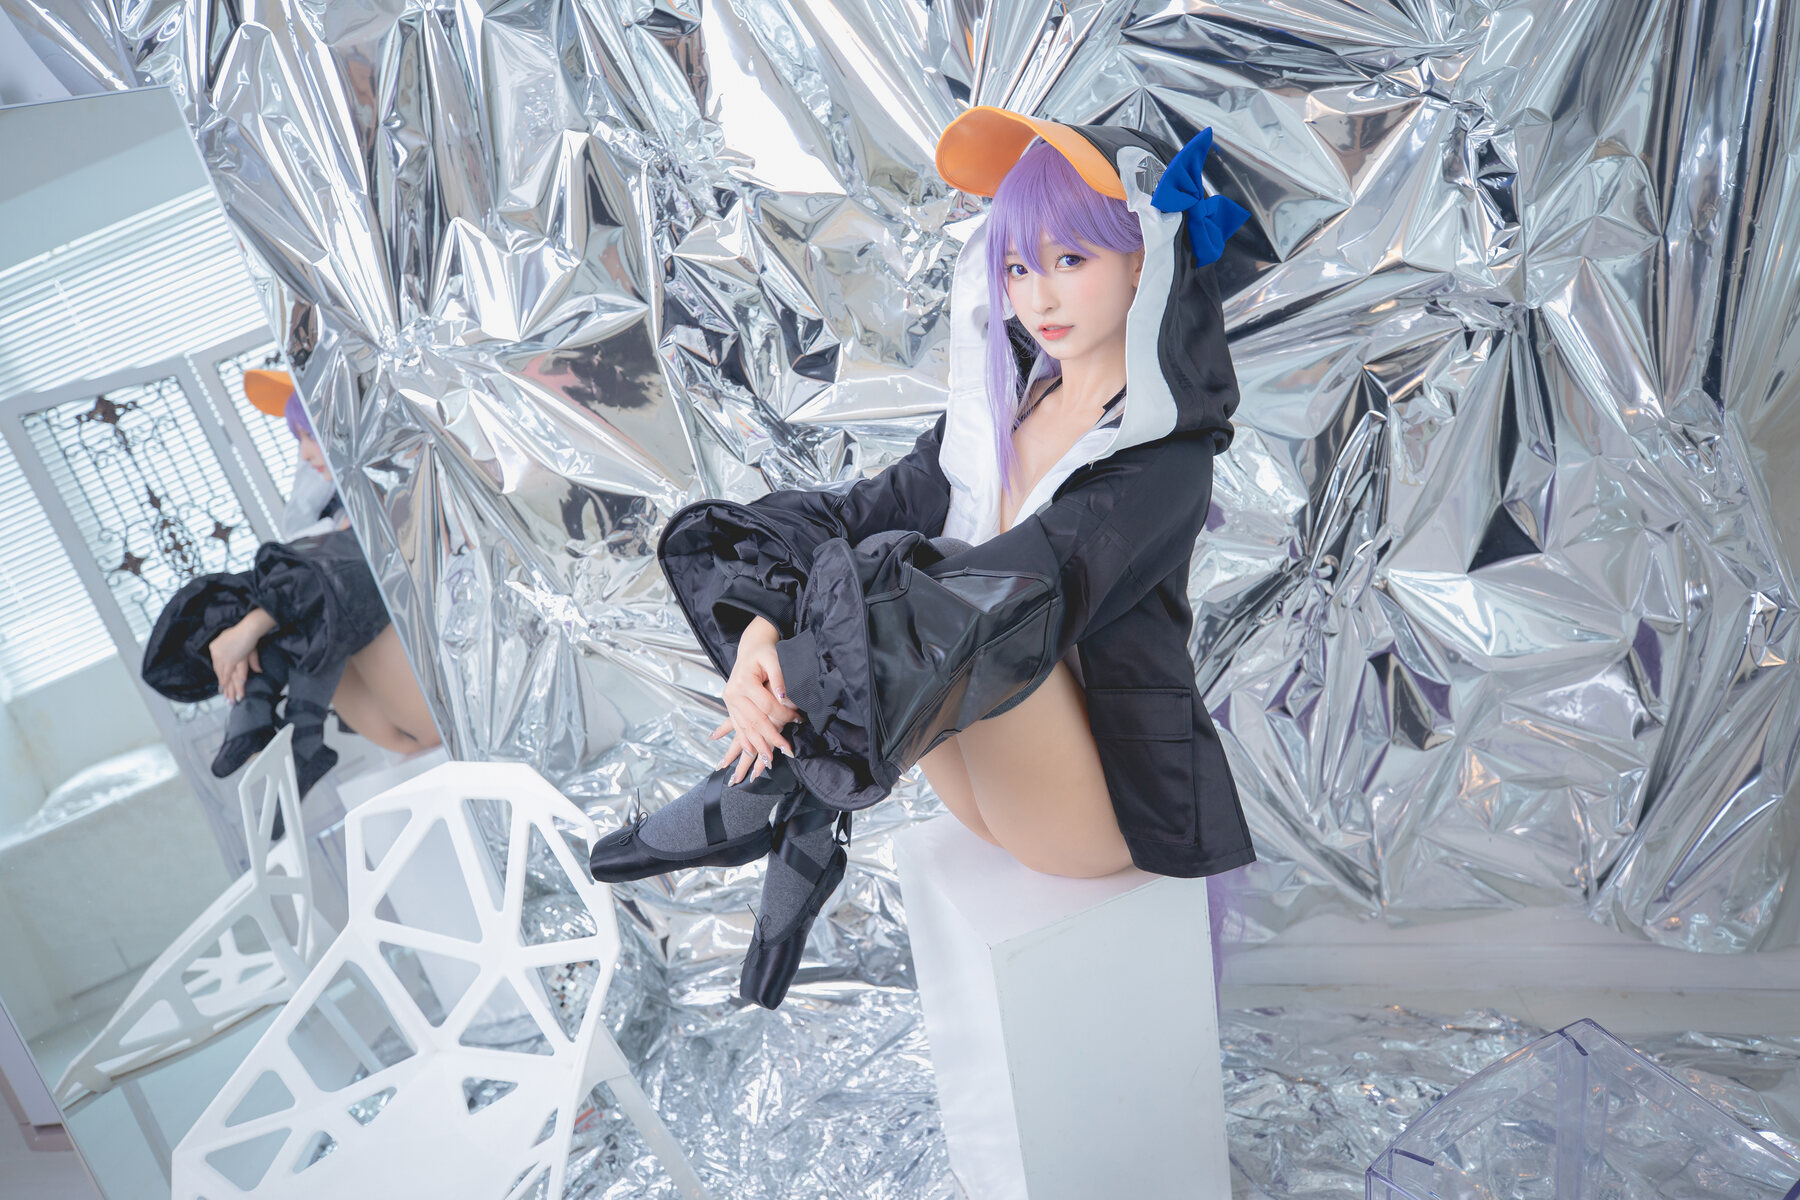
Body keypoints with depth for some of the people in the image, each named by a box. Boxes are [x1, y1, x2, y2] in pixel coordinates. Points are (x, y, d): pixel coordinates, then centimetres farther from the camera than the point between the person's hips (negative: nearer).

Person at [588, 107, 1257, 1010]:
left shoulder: (1166, 459, -16)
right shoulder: (1003, 402, 4)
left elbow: (1015, 587, -28)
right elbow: (876, 508, -5)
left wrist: (797, 679, -29)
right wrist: (764, 629, -24)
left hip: (1106, 806, -6)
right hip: (1001, 778, 6)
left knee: (958, 613, -34)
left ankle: (756, 797, -16)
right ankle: (812, 822, -13)